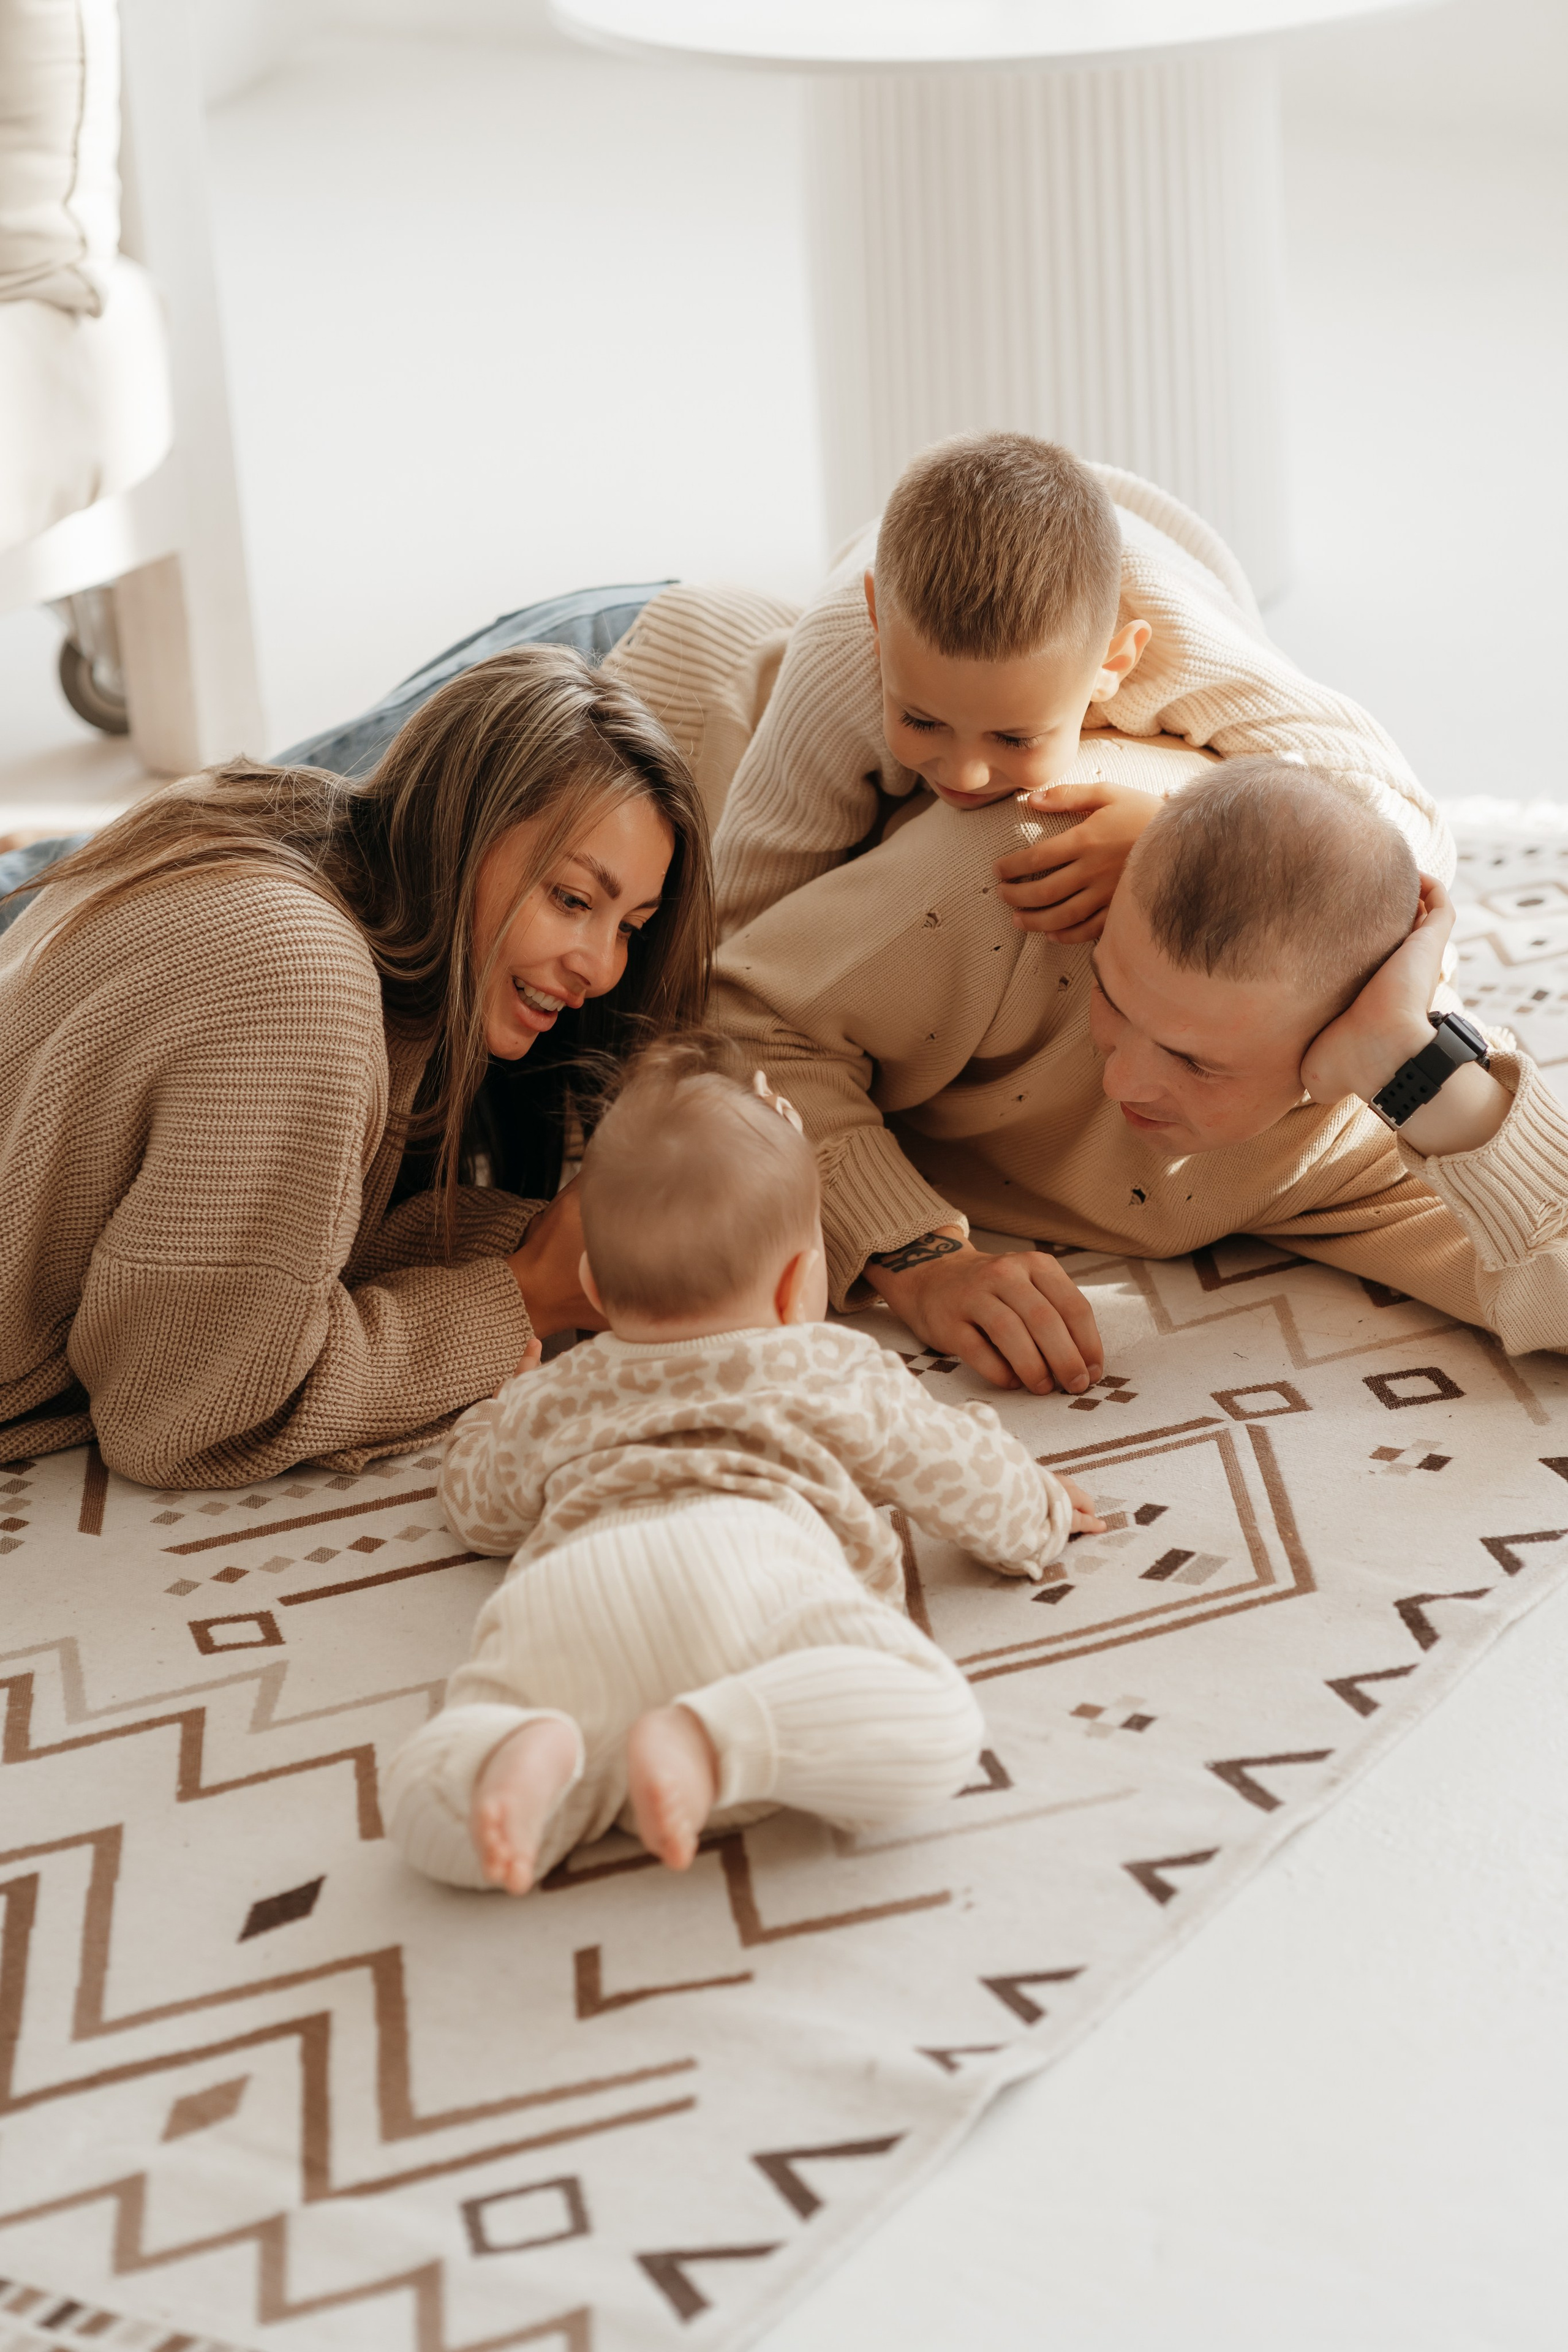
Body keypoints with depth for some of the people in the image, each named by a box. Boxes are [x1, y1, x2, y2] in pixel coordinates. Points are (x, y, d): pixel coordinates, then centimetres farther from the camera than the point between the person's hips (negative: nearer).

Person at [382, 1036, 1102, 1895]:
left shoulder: (552, 1400, 43)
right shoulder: (836, 1372, 34)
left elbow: (475, 1501, 62)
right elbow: (962, 1470, 44)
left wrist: (500, 1409, 84)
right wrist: (1038, 1516, 68)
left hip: (563, 1575, 3)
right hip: (746, 1557, -3)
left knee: (429, 1813, -6)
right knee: (931, 1727, -16)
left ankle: (520, 1755, -41)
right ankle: (711, 1740, -41)